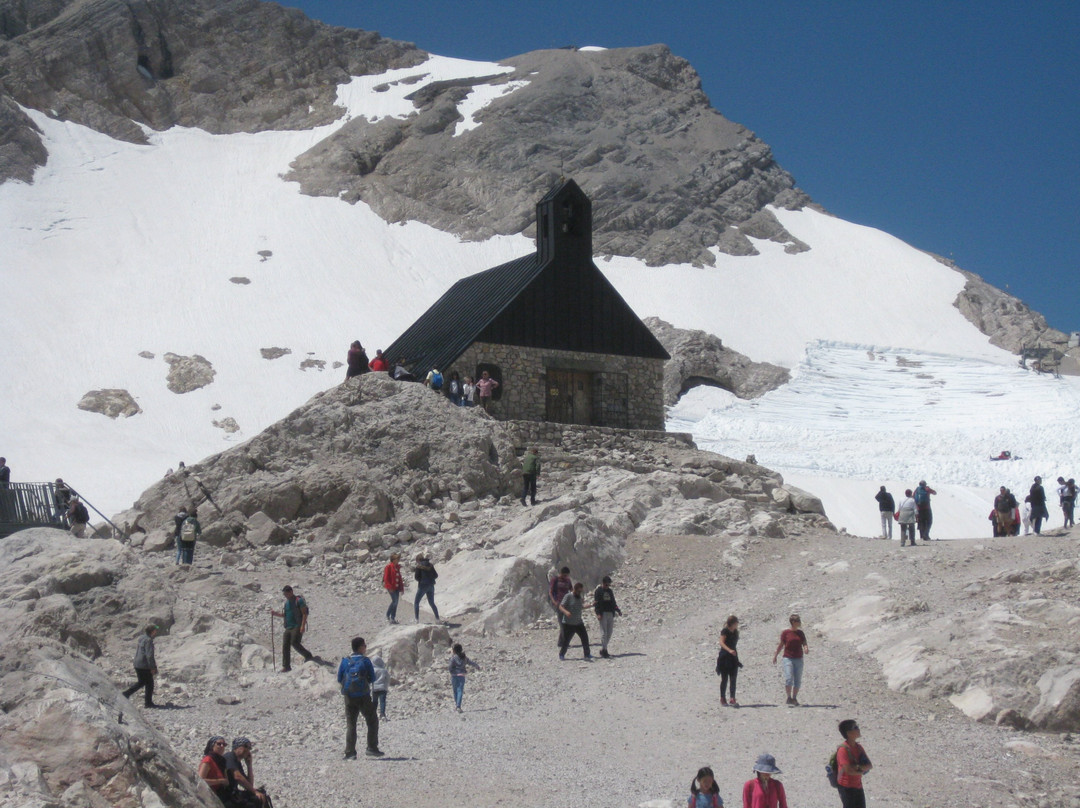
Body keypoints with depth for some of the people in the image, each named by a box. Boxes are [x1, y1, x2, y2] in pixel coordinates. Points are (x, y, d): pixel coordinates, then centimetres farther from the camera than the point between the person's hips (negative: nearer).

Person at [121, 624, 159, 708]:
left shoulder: (141, 638, 12)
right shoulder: (148, 640, -16)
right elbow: (149, 655, -21)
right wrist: (152, 667, -17)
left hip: (137, 664, 9)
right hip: (144, 666, -9)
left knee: (141, 682, 21)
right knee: (149, 683, 3)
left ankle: (126, 694, 14)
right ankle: (148, 703, 7)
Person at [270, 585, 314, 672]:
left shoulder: (299, 600, -6)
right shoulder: (285, 603, 17)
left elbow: (304, 614, -10)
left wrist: (303, 626, -19)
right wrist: (275, 613, 8)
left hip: (297, 626, -7)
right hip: (288, 627, 7)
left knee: (295, 643, -20)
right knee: (285, 646, -1)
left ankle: (308, 656, 0)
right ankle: (286, 666, 2)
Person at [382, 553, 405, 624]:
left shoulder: (397, 567, 13)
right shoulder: (388, 566, -11)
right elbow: (386, 578, -13)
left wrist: (401, 588, 14)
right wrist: (390, 587, -18)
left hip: (397, 587, 8)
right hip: (391, 587, -8)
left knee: (395, 602, 7)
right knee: (394, 601, -14)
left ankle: (393, 618, 13)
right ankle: (388, 616, 0)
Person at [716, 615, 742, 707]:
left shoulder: (735, 632, 11)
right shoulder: (725, 631, -11)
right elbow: (721, 642, -25)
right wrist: (729, 650, -40)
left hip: (733, 657, 6)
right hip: (724, 657, -6)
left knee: (733, 679, -1)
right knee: (724, 679, 0)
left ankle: (732, 699, -2)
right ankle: (722, 699, 9)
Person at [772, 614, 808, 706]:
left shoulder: (800, 633, 7)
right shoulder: (785, 633, -4)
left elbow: (804, 644, 7)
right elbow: (781, 645, 4)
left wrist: (806, 649, -16)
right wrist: (775, 656, 8)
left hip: (798, 659, 4)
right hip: (788, 658, -4)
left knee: (798, 681, 6)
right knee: (788, 679, -15)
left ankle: (794, 698, 15)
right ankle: (789, 698, -4)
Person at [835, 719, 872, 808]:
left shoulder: (858, 747, 5)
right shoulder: (843, 749, -20)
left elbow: (870, 765, 1)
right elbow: (849, 770, -27)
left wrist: (858, 767, -20)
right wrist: (862, 770, -8)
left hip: (858, 786, 8)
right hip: (846, 787, -8)